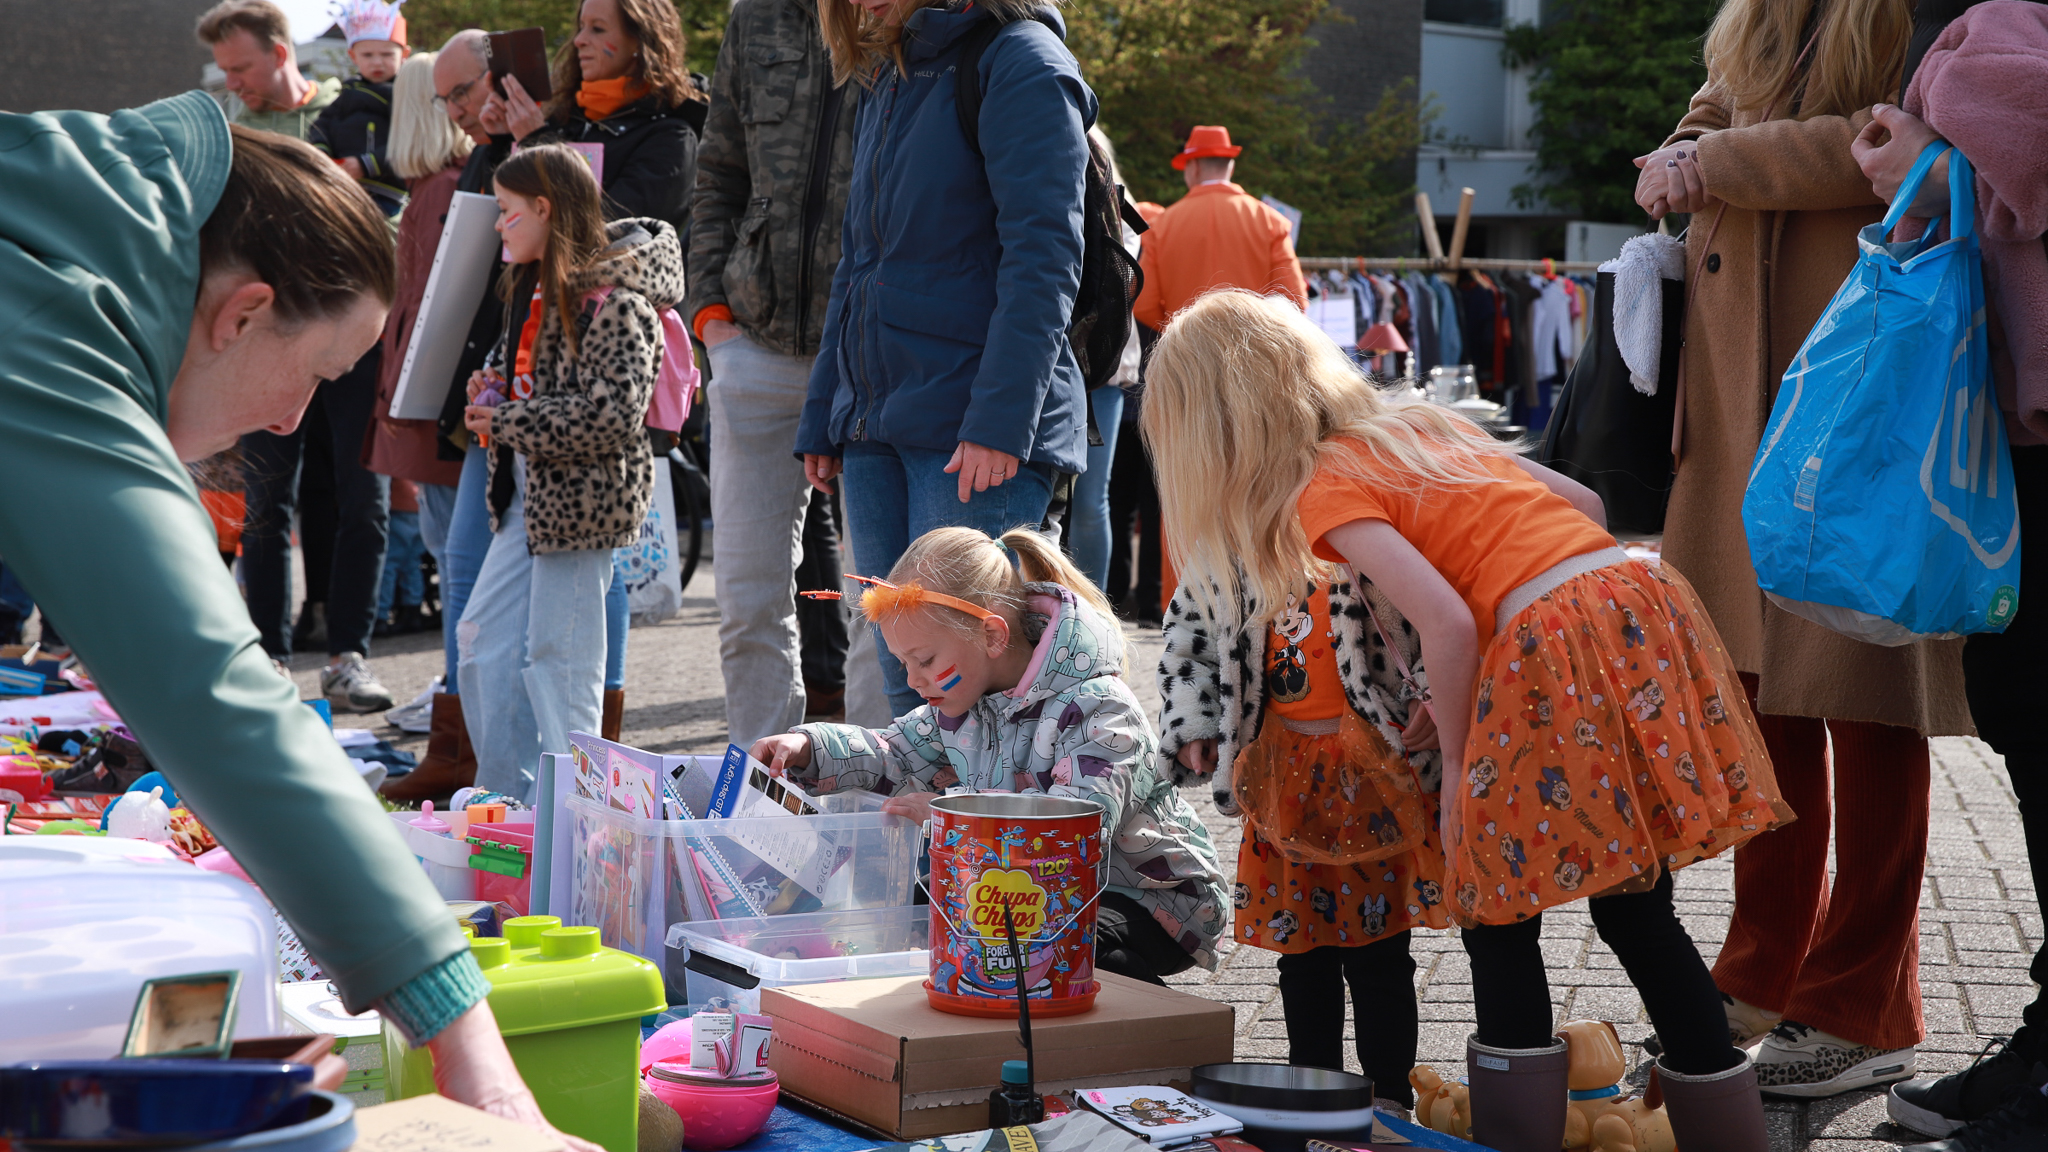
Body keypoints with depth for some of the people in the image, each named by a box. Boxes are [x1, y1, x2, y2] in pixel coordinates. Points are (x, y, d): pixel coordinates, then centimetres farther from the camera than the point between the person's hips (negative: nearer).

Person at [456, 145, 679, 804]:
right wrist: (497, 385, 7)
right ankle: (506, 799, 21)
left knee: (558, 655, -4)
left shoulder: (614, 299, -17)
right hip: (529, 492, 10)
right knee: (483, 636, 10)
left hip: (583, 498, -10)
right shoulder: (536, 289, 13)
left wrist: (507, 421, -18)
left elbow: (613, 415, -24)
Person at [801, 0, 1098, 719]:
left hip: (981, 440, -8)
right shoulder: (887, 85, 20)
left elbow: (1043, 260, -15)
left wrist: (999, 422, -22)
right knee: (907, 687, 8)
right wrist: (823, 419, 20)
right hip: (874, 430, 8)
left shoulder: (1019, 62, -7)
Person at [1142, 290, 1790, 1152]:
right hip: (1645, 602, 8)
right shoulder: (1419, 423, 21)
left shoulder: (1325, 488, -2)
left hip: (1558, 647, -8)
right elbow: (1582, 505, 22)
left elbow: (1447, 624, -15)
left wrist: (1459, 761, 0)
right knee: (1638, 915, 16)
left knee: (1498, 928, 6)